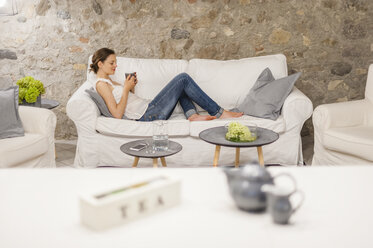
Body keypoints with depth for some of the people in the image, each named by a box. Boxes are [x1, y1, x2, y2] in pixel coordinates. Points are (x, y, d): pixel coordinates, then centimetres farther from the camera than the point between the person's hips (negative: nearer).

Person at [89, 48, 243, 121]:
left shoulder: (108, 81, 20)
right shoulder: (101, 83, -10)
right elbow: (117, 114, -20)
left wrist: (131, 87, 5)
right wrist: (126, 88, -16)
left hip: (148, 109, 10)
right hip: (147, 115, -10)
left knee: (181, 85, 20)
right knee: (183, 78, -10)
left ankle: (192, 115, -5)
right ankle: (218, 112, -6)